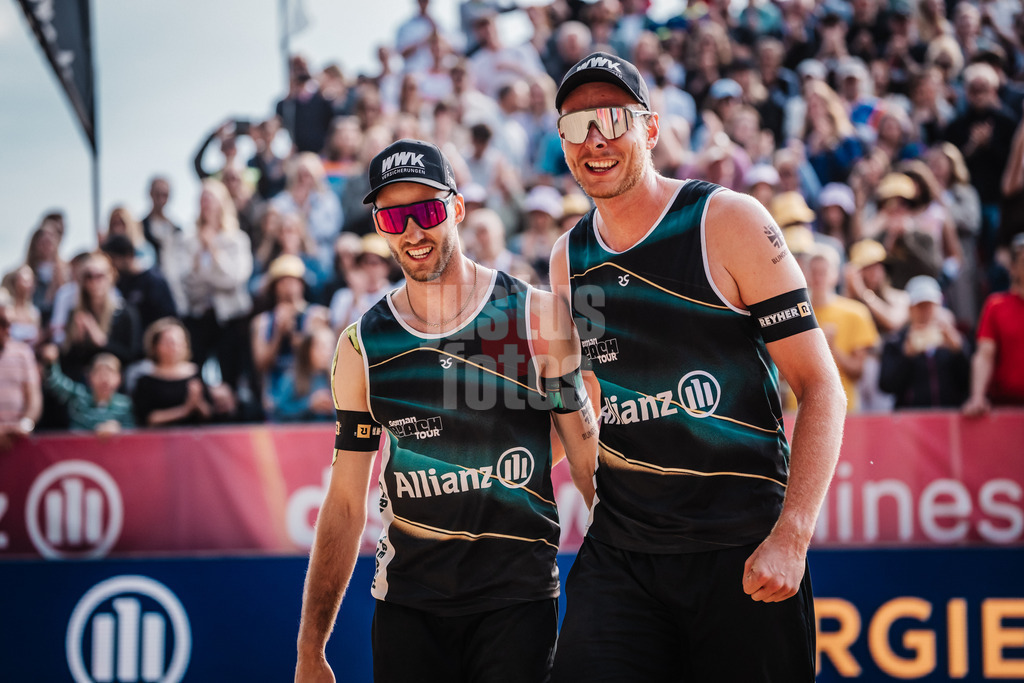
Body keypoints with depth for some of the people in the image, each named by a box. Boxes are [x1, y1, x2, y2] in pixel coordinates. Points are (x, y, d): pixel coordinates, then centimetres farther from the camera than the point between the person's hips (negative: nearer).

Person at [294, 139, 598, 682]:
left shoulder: (535, 316, 0)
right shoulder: (362, 347, 5)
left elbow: (587, 460, 2)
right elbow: (346, 501, 7)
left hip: (518, 598, -2)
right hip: (406, 604, 2)